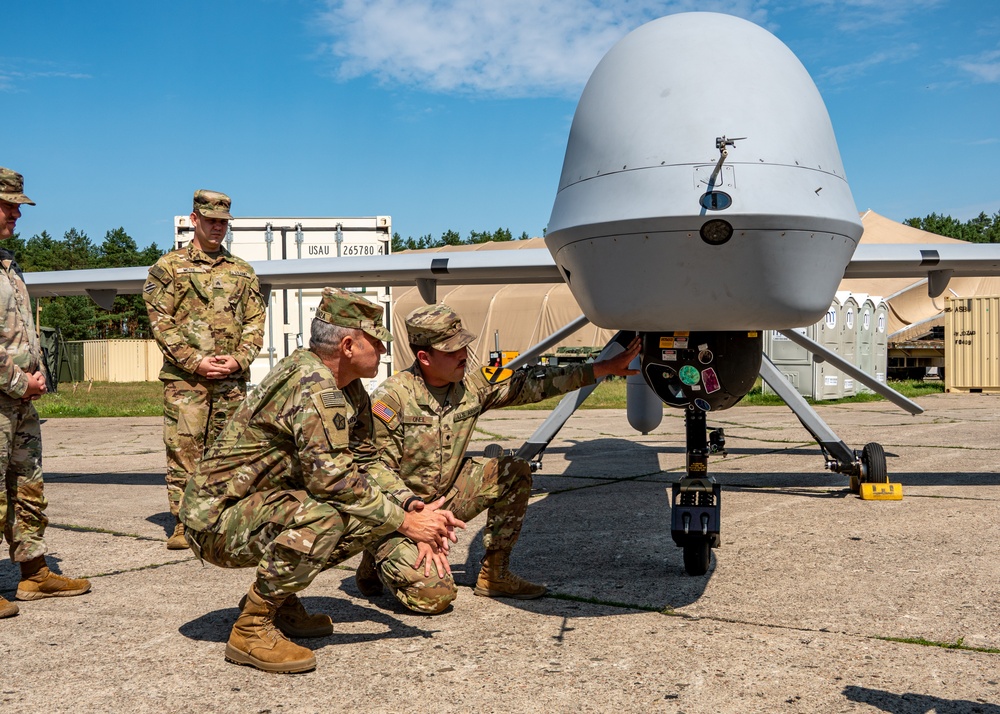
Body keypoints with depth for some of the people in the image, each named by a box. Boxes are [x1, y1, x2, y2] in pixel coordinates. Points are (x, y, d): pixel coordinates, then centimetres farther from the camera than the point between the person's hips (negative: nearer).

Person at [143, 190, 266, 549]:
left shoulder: (242, 270, 15)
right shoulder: (169, 267, 4)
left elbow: (255, 321, 12)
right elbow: (160, 321, -3)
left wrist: (239, 359, -6)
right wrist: (195, 361, -12)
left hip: (232, 379, 3)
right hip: (184, 377, -3)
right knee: (183, 449, -4)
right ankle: (183, 525, 3)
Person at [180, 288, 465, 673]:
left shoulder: (350, 389, 7)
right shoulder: (313, 385, -24)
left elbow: (366, 462, 9)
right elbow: (331, 476, -31)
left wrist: (417, 510, -6)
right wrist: (404, 522, -23)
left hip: (259, 505, 10)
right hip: (217, 519, -10)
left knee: (373, 510, 2)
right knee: (324, 514, -34)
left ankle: (278, 600, 12)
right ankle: (251, 629, -16)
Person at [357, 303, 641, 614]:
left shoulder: (472, 385, -5)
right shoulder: (390, 399, -22)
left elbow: (533, 382, -3)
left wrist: (607, 367, -5)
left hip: (445, 495, 7)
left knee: (515, 472, -5)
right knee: (434, 595, -23)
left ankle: (494, 574, 5)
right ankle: (380, 559, 11)